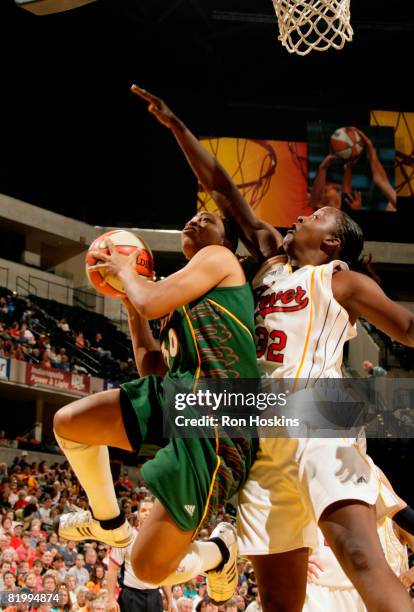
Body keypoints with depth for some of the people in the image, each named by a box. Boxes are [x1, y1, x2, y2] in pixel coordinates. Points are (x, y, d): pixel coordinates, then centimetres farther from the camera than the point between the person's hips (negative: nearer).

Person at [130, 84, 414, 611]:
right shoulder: (272, 260, 25)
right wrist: (175, 126, 29)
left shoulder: (339, 280, 9)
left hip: (315, 422, -7)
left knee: (363, 558, -27)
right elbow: (225, 193, 27)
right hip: (263, 436, 7)